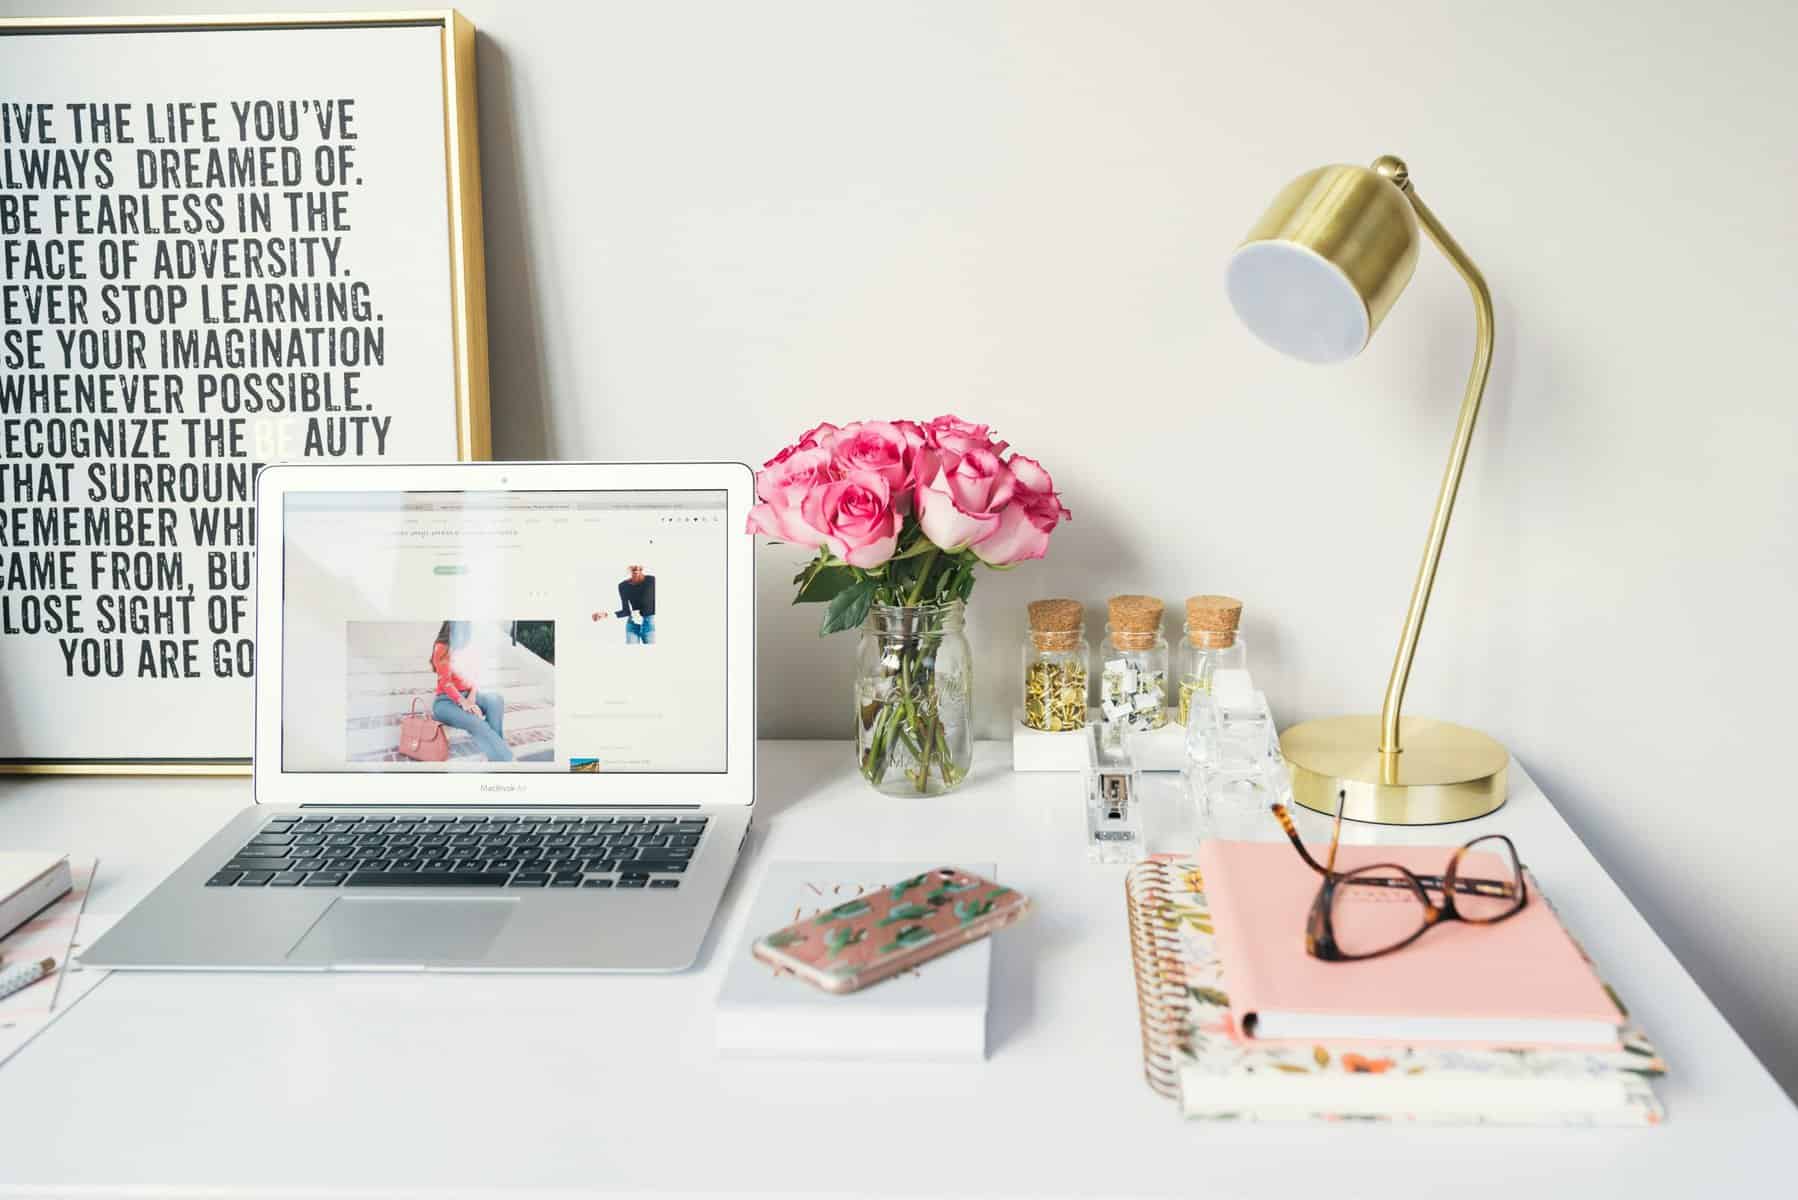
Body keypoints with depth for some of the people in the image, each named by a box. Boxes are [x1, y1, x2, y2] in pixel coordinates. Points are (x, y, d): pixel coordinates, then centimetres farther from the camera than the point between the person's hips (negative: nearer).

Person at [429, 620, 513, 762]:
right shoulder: (442, 649, -6)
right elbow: (445, 682, -14)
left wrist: (472, 696, -14)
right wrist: (464, 703, -28)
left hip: (467, 696, 5)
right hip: (447, 701, -5)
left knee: (496, 699, -27)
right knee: (477, 723, -33)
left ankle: (497, 743, -33)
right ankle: (503, 759, -37)